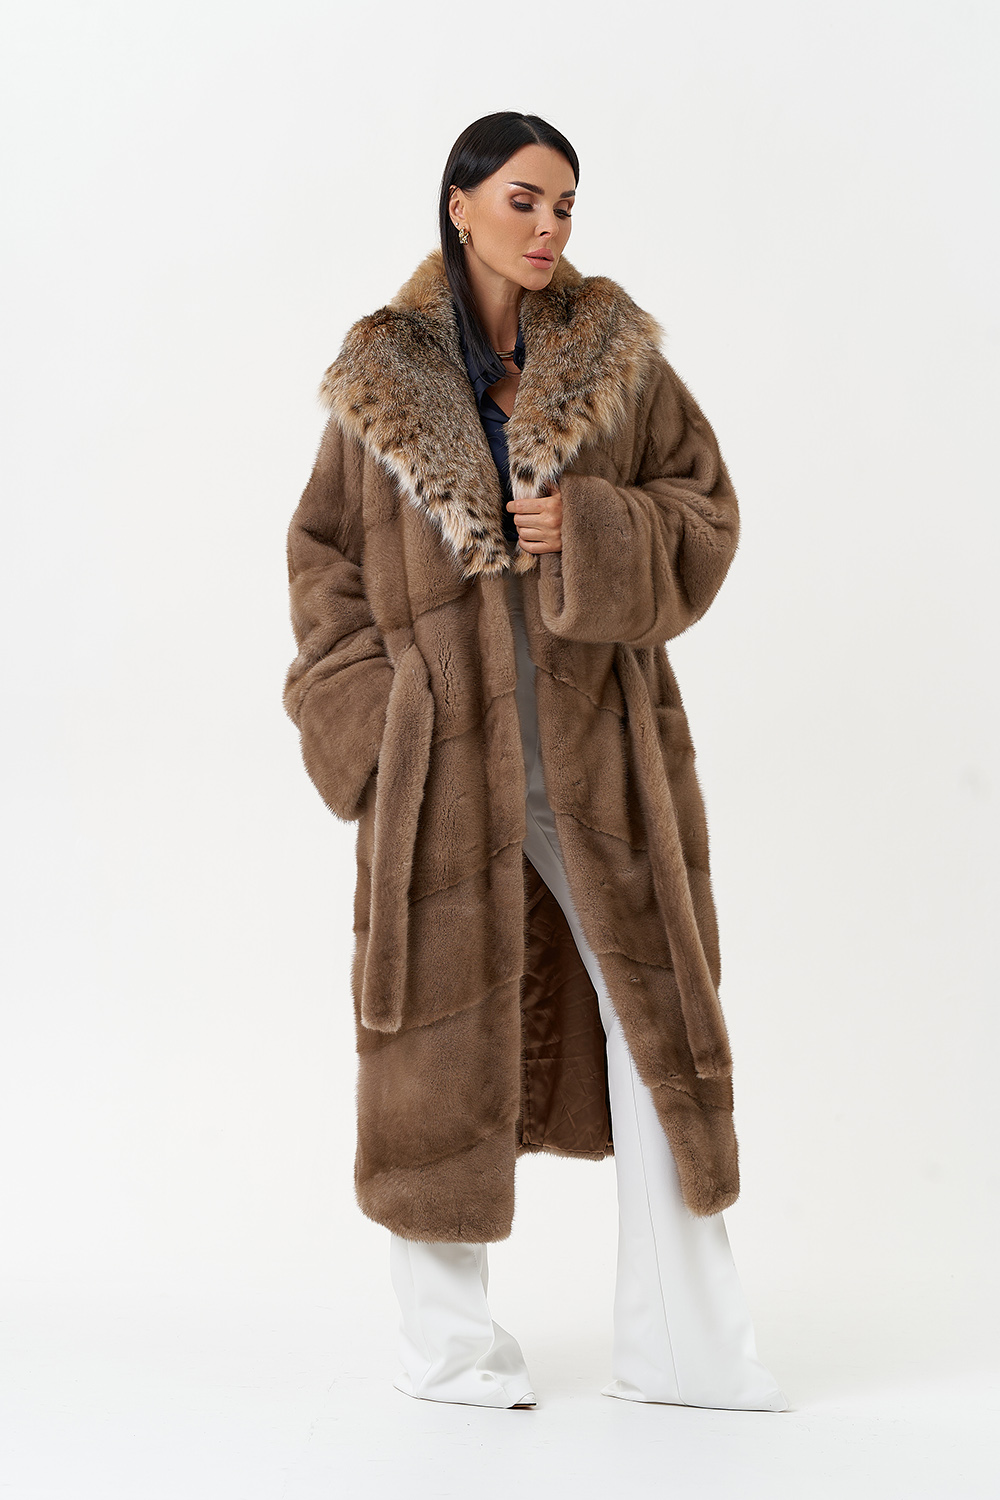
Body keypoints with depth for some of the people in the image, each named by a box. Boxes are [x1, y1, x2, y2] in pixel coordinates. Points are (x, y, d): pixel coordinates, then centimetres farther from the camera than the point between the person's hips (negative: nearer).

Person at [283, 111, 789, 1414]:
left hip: (595, 743, 2)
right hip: (445, 750, -1)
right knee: (446, 1026, 2)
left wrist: (593, 532, -14)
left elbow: (707, 513, 5)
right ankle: (447, 1342, 16)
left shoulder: (619, 360, 5)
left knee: (659, 1012, 1)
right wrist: (370, 723, -5)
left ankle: (679, 1341, 11)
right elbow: (324, 559, 6)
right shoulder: (383, 379, 3)